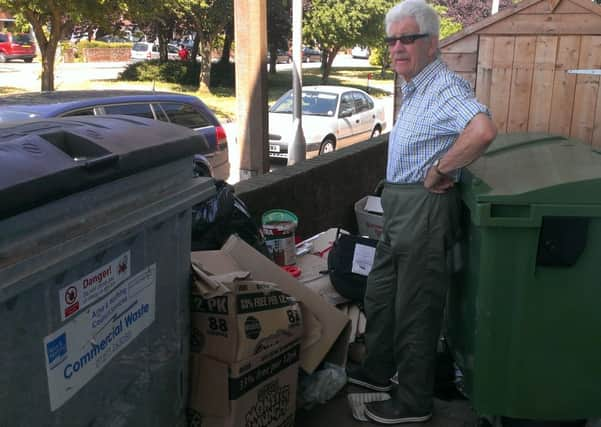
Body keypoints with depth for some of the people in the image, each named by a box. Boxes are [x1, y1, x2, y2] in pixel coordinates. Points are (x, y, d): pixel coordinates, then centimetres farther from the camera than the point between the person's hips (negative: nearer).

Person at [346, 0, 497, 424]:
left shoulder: (446, 87, -19)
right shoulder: (415, 88, 14)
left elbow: (483, 131, -38)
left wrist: (439, 171, -26)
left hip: (425, 208, -10)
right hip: (400, 208, 10)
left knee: (415, 308, 2)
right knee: (380, 293, 21)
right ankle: (378, 370, 39)